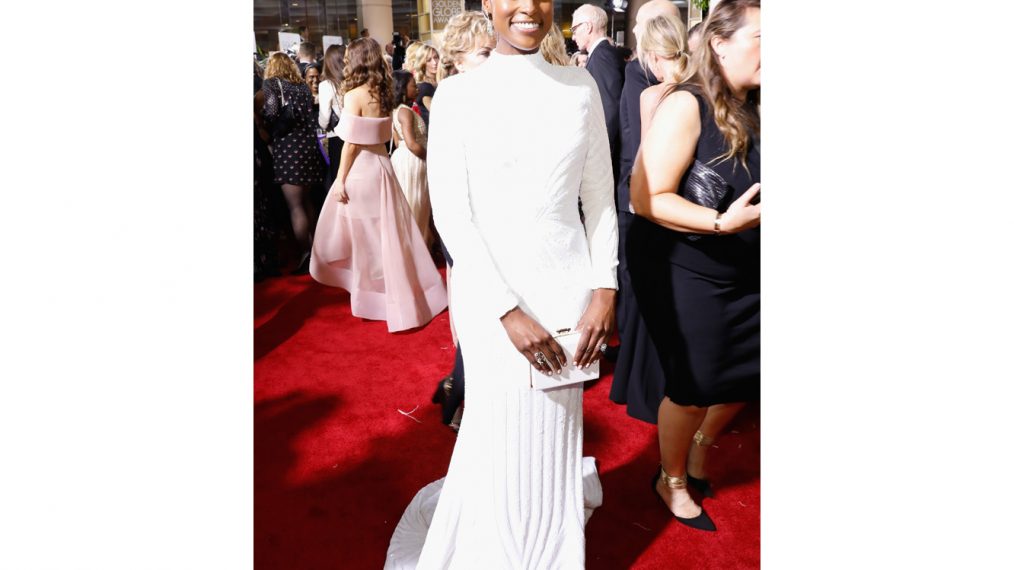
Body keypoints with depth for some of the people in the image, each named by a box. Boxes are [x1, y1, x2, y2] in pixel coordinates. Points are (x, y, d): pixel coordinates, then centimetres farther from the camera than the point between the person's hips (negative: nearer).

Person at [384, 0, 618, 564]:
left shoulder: (581, 86, 4)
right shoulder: (458, 94, -4)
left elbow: (600, 198, 6)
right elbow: (451, 214, -9)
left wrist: (605, 289, -4)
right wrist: (509, 310, -15)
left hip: (568, 283, 3)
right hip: (491, 289, -2)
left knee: (558, 429, 13)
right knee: (504, 429, 7)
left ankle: (554, 551, 40)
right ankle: (498, 548, 36)